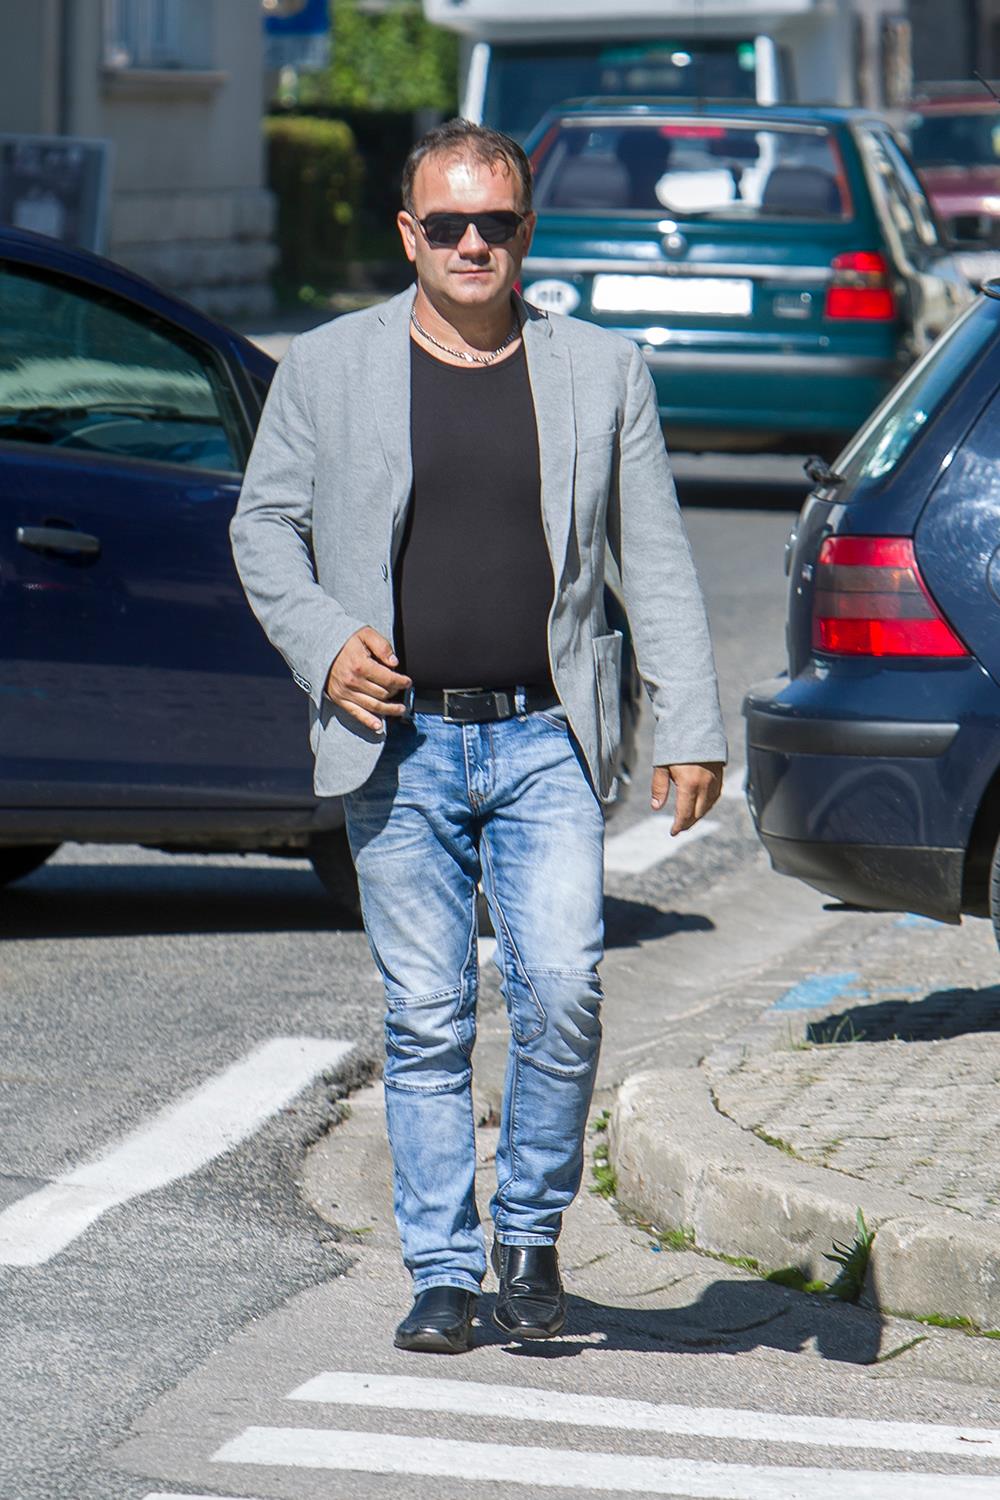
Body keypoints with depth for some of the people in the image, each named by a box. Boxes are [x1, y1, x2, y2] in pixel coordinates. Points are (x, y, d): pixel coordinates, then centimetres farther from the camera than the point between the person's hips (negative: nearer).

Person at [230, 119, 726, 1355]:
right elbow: (264, 525, 11)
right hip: (398, 744, 0)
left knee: (561, 993, -11)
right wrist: (322, 642, -7)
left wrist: (690, 731, 2)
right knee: (425, 1020, 1)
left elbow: (656, 562, 9)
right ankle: (444, 1275, 11)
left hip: (545, 742, 0)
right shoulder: (326, 370, 7)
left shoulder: (602, 372, 9)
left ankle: (531, 1236, 10)